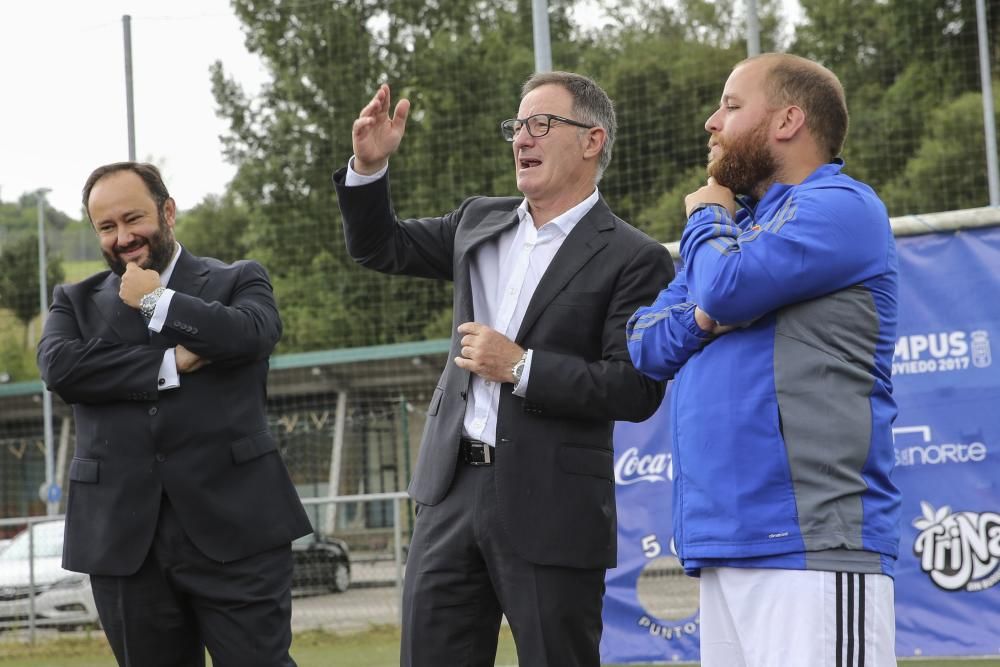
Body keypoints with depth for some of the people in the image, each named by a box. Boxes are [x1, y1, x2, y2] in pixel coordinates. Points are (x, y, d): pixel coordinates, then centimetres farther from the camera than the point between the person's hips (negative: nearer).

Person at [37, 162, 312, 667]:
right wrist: (170, 365, -10)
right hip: (125, 537, 3)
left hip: (234, 529, -2)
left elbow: (252, 335, -12)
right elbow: (59, 366, -5)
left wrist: (156, 301, -3)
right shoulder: (77, 302, 16)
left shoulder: (237, 281, 10)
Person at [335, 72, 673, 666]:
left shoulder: (634, 259, -7)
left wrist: (521, 366, -16)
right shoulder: (480, 222, 13)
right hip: (455, 490, 6)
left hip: (552, 511, -6)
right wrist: (369, 167, 4)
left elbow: (637, 390, -14)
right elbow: (380, 248, 22)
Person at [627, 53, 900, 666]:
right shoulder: (738, 223, 24)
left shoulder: (841, 206, -3)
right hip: (725, 544, 9)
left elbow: (728, 286, -17)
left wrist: (706, 218, 5)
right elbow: (646, 344, 17)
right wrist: (700, 316, -4)